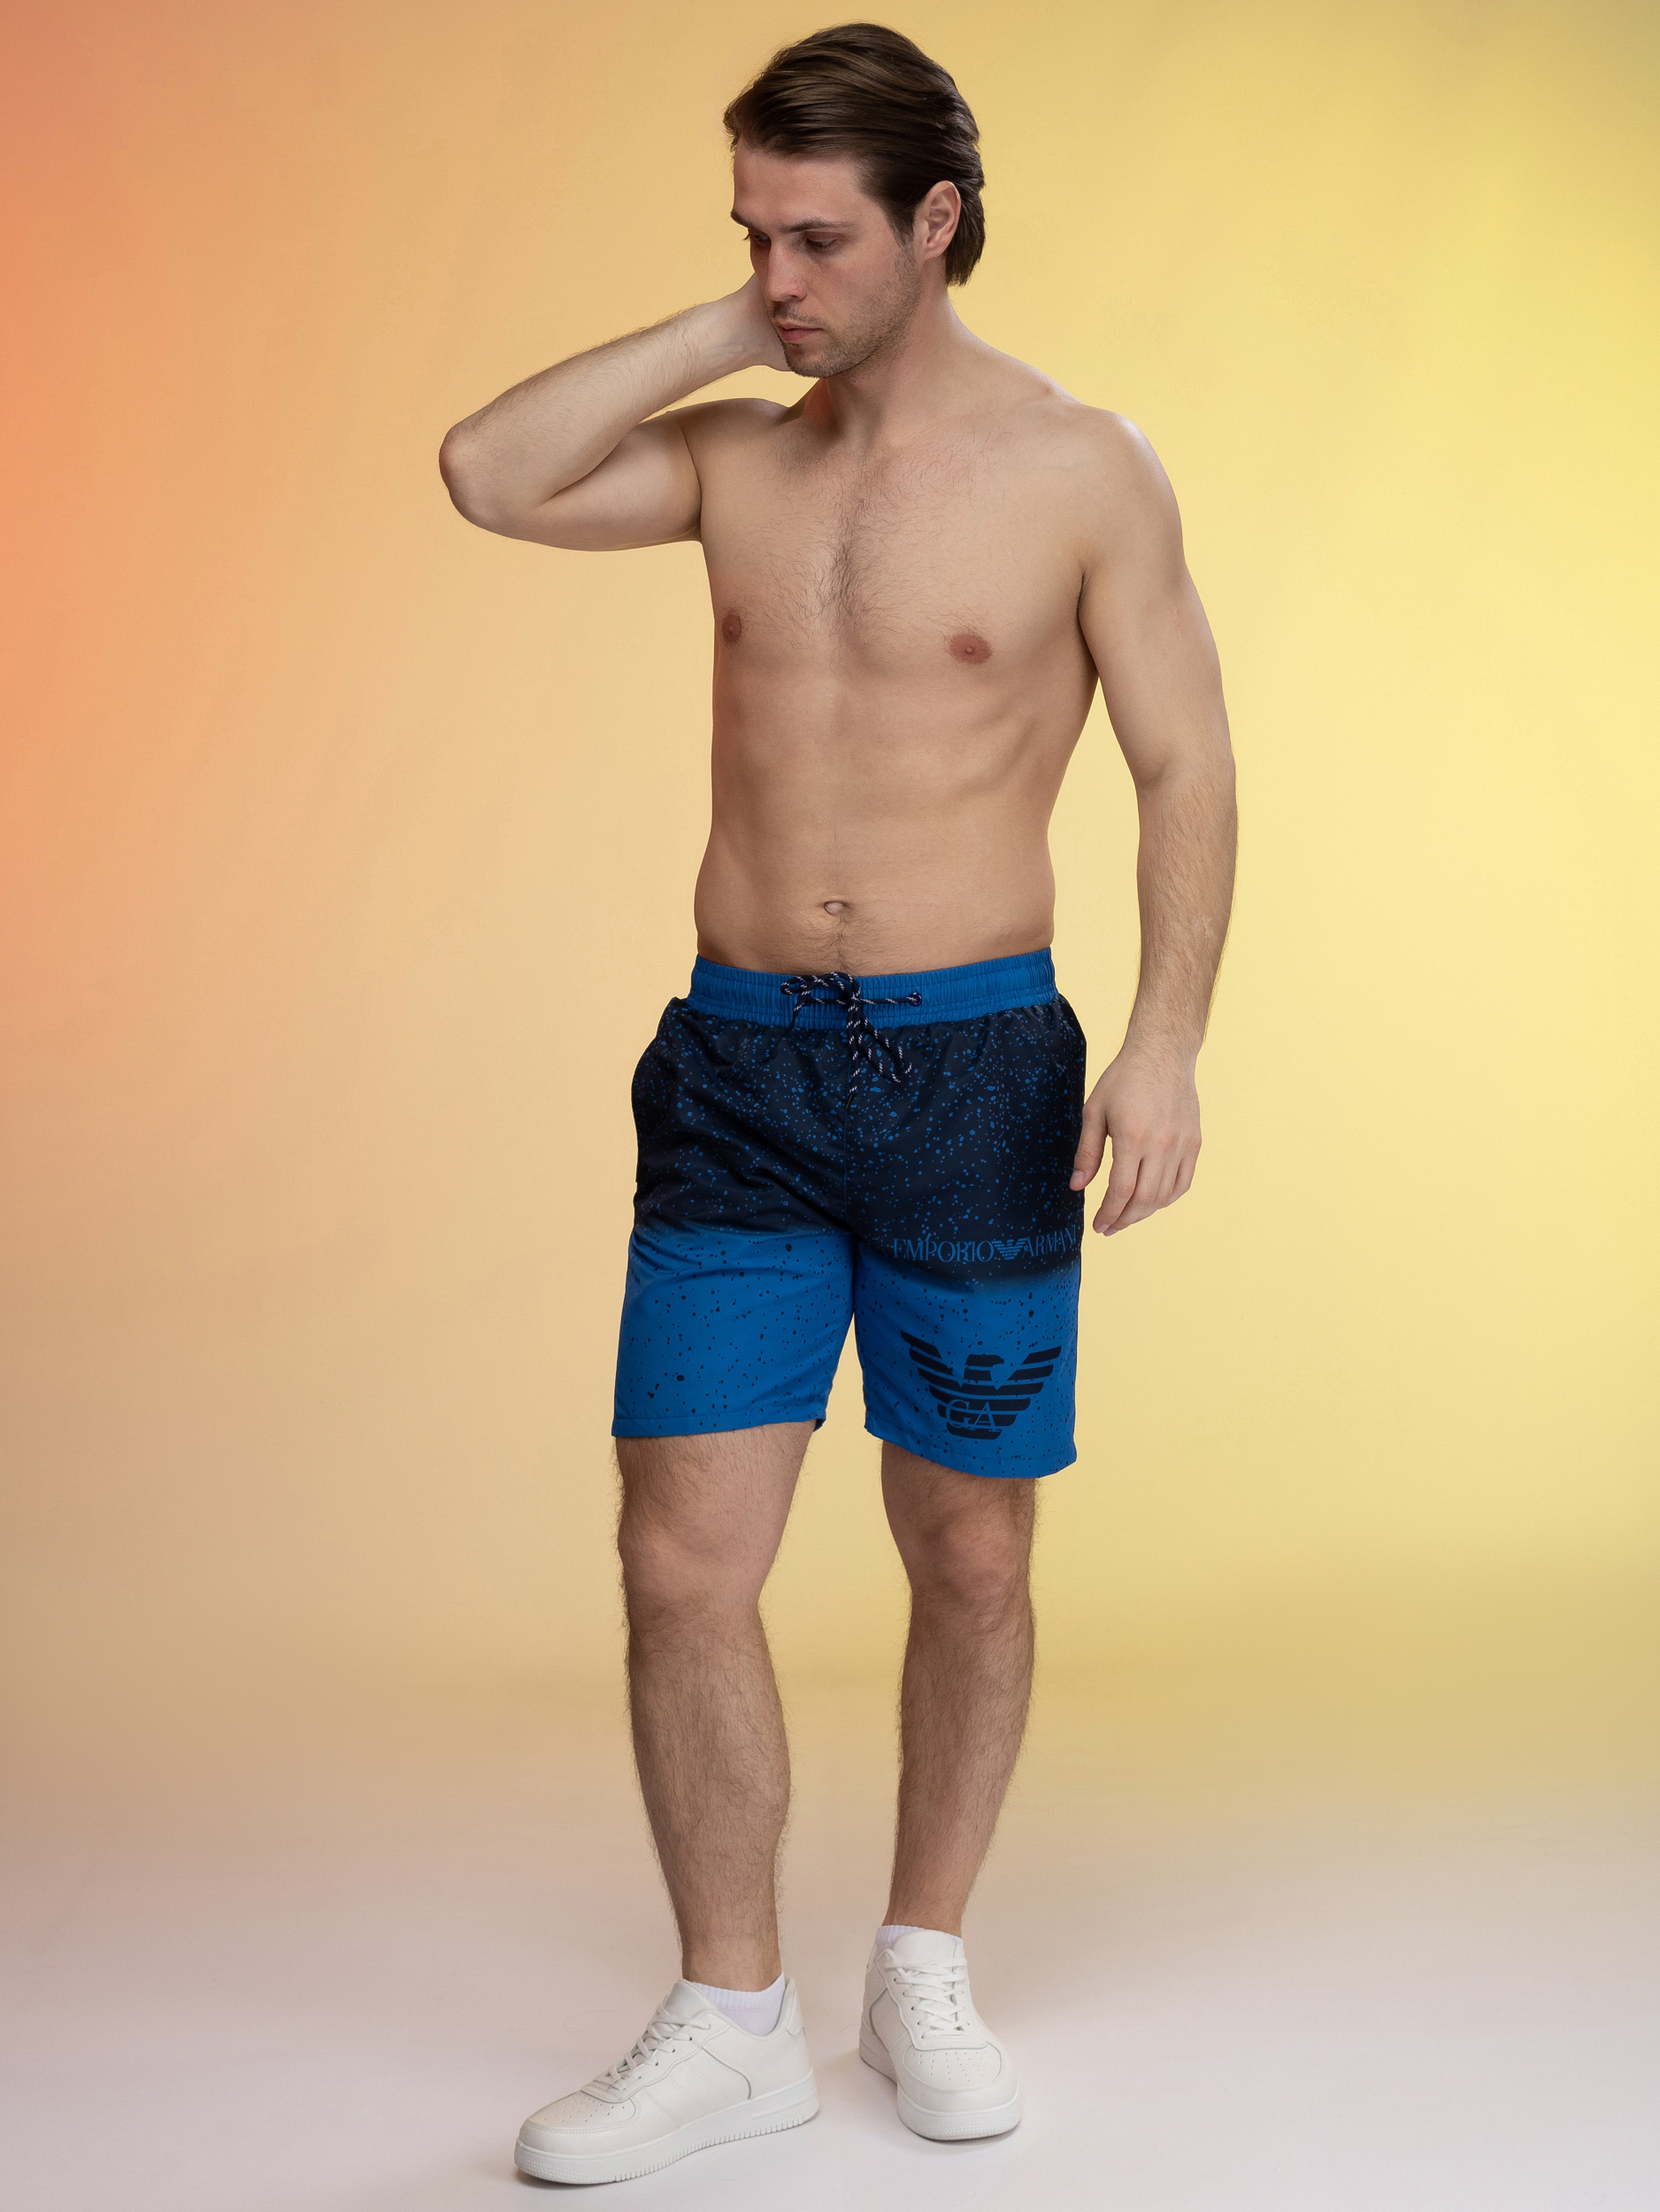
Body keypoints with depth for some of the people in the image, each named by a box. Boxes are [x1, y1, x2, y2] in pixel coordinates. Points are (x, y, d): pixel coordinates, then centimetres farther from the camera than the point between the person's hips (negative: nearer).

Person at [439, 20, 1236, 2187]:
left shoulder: (1080, 469, -1)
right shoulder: (739, 460, 9)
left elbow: (1186, 769, -2)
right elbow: (487, 476, -5)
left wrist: (1165, 1042, -13)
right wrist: (717, 333, -2)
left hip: (974, 1065, -2)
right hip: (738, 1062, 3)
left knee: (971, 1558, 8)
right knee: (683, 1564, -2)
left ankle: (926, 1973, 30)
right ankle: (732, 2023, 15)